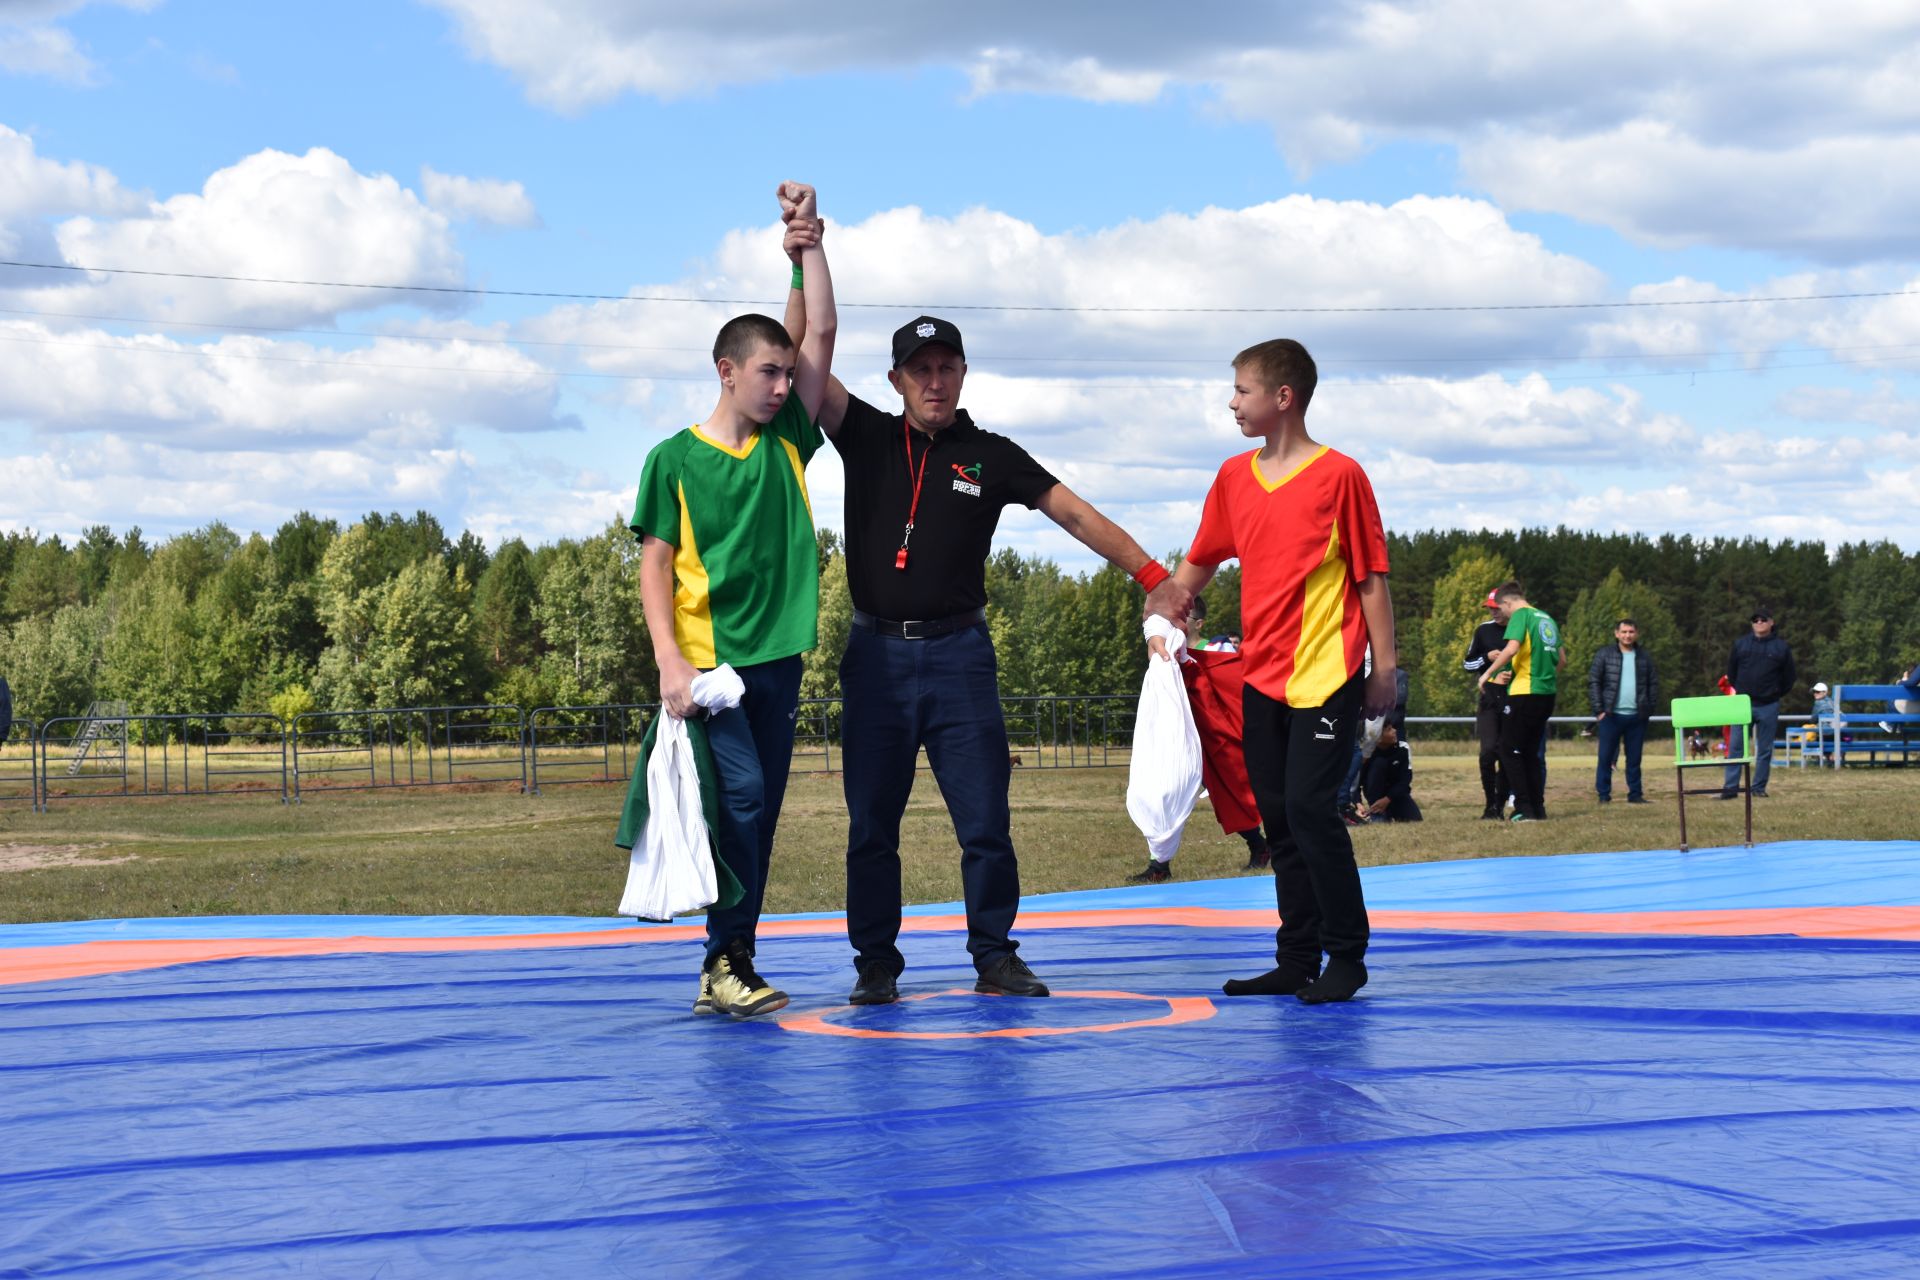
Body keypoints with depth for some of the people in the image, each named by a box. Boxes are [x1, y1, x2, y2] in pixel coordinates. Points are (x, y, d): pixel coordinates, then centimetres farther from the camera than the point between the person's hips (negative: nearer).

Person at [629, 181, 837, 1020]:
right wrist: (669, 660, -12)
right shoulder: (675, 460, 0)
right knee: (740, 793, -15)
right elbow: (655, 565, -1)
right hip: (708, 660, -5)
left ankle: (731, 968, 12)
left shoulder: (787, 443, 11)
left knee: (760, 813, 6)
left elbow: (822, 333, 8)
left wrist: (808, 236, 6)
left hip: (777, 658, 5)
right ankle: (725, 961, -7)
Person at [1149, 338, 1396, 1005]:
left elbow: (1371, 577, -5)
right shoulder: (1234, 477, 10)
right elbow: (1200, 562, 22)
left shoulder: (1339, 475, -6)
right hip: (1262, 676, 6)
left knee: (1310, 808, -11)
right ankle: (1296, 961, 16)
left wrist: (1384, 666, -6)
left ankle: (1347, 956, 0)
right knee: (1278, 819, 8)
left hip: (1325, 674, -6)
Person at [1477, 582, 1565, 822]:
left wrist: (1488, 672, -12)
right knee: (1532, 752, 15)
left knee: (1510, 750, -1)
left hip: (1525, 692, -8)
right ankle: (1538, 808, 12)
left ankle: (1525, 809, -9)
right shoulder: (1547, 619, 17)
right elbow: (1562, 659, 21)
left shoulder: (1521, 615, -6)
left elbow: (1512, 648, -22)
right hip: (1547, 693, 8)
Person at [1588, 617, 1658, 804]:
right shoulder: (1605, 654, 2)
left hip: (1637, 717, 2)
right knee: (1605, 757, -1)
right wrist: (1599, 710, -6)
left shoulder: (1645, 657, 10)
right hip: (1611, 715, -2)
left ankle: (1635, 794, 12)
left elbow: (1654, 684, 13)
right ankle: (1603, 794, 4)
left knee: (1634, 758, 6)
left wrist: (1649, 708, 3)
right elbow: (1593, 681, 0)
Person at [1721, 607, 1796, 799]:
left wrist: (1776, 694, 9)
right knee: (1735, 747, -4)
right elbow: (1731, 672, 14)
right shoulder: (1740, 644, 4)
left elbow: (1789, 677, 9)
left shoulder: (1781, 647, 1)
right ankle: (1730, 787, -3)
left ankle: (1759, 787, 11)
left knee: (1765, 749, 4)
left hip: (1769, 706, 0)